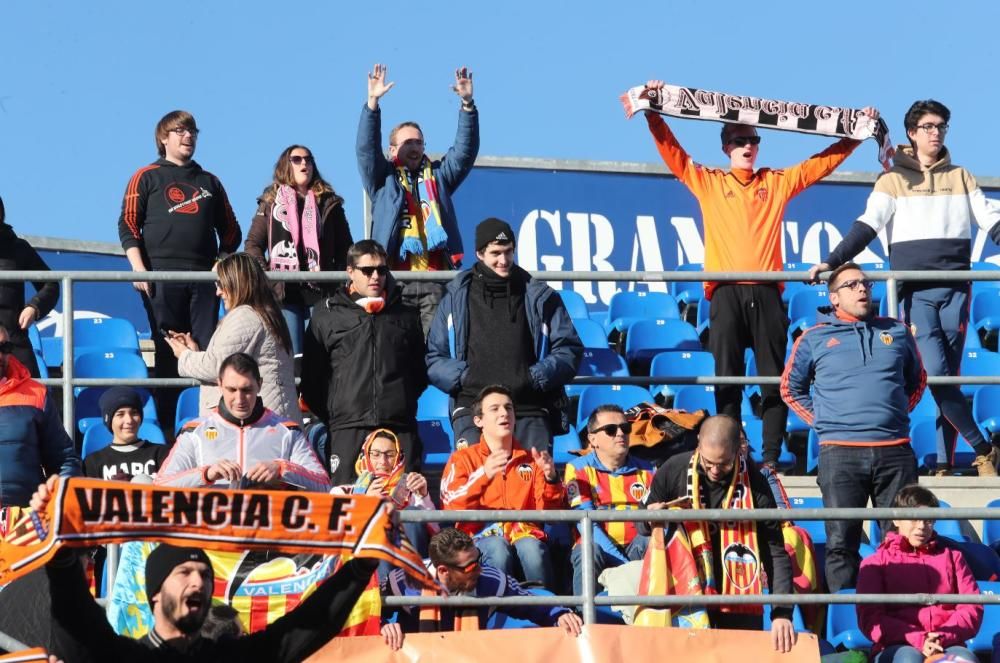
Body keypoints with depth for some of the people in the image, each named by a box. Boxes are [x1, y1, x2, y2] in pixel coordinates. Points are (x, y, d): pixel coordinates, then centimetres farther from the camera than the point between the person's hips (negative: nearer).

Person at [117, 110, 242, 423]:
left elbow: (230, 230, 24)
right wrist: (139, 269, -10)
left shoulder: (209, 182, 20)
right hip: (162, 277, -3)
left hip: (204, 277, 3)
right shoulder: (147, 177, 9)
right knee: (168, 353, -5)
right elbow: (128, 225, 1)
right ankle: (165, 423, -4)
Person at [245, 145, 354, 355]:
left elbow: (344, 247, 11)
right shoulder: (271, 202, 11)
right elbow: (253, 243, 9)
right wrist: (264, 274, -6)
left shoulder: (329, 203, 12)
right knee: (292, 355, -3)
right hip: (285, 289, -1)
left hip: (321, 289, 1)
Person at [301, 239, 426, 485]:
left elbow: (420, 370, 25)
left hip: (401, 428, 2)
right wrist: (330, 416, 7)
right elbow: (311, 375, 10)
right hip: (349, 429, -2)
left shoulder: (406, 315, 17)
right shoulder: (327, 315, 10)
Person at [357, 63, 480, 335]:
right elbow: (367, 148, 0)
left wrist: (467, 104, -1)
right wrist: (373, 103, -12)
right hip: (395, 279, -2)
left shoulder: (438, 177, 21)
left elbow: (465, 150, 12)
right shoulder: (383, 179, 14)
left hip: (435, 279, 2)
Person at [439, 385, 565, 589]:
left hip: (525, 535, 2)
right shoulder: (463, 459, 13)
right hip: (482, 537, -2)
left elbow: (548, 510, 10)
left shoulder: (531, 460, 22)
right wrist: (483, 475, -20)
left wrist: (551, 479, -10)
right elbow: (451, 508, -5)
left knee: (532, 549, -34)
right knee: (498, 549, -36)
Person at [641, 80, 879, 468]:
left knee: (773, 377, -3)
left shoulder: (778, 183, 17)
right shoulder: (708, 182, 14)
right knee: (727, 378, -3)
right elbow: (671, 152, 9)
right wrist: (655, 113, 0)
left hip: (766, 292, 1)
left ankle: (771, 458, -2)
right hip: (726, 292, -1)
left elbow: (823, 161, 20)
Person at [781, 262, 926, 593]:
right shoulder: (815, 338, 8)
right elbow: (790, 387, 16)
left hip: (895, 452, 2)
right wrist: (820, 420, 5)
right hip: (840, 453, -2)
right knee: (841, 543, -5)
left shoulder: (897, 332, 14)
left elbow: (917, 380, 27)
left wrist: (899, 412, 12)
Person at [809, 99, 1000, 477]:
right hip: (916, 291, -2)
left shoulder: (960, 177, 12)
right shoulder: (894, 179, 6)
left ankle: (944, 464, 6)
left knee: (949, 375, 2)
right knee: (935, 372, -14)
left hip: (955, 288, 2)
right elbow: (868, 225, -3)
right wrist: (832, 261, -16)